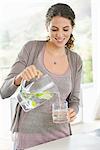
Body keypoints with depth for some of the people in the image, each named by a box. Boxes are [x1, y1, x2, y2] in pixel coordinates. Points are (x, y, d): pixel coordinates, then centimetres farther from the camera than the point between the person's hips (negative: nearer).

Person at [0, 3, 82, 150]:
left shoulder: (75, 61, 3)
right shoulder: (31, 48, -7)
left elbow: (74, 100, 9)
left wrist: (72, 111, -13)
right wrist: (20, 77, -29)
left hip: (60, 135, 3)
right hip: (28, 134, -3)